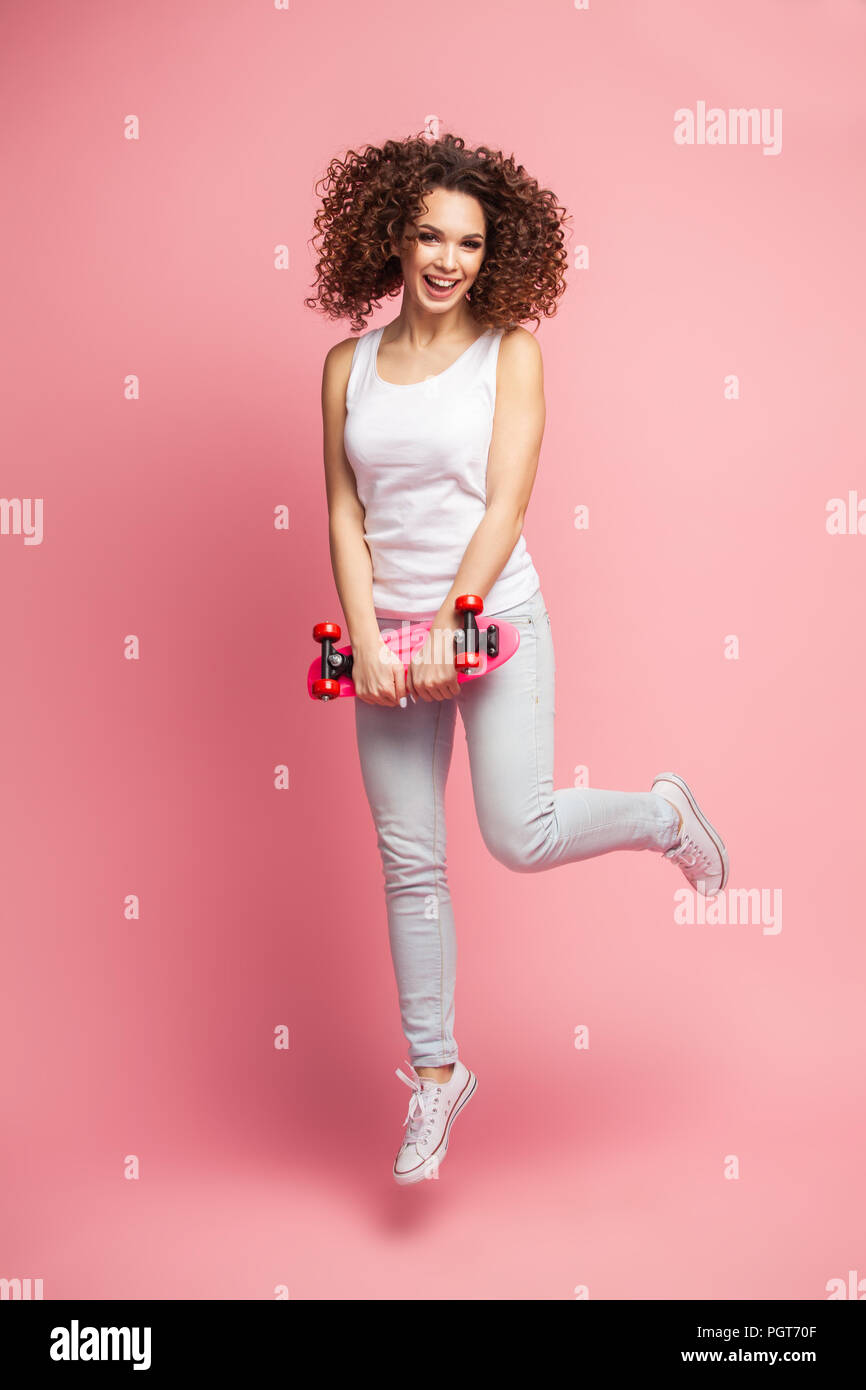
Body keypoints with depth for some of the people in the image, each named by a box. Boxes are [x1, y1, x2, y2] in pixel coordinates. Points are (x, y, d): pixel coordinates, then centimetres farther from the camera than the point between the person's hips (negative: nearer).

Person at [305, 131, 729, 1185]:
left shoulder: (511, 353, -3)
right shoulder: (349, 365, 5)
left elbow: (504, 506, -9)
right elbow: (344, 515, 3)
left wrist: (446, 631, -16)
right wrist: (368, 641, -8)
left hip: (495, 620, -3)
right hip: (390, 632, 3)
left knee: (519, 837, -10)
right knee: (409, 862, 6)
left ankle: (662, 814, 22)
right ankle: (435, 1072, 22)